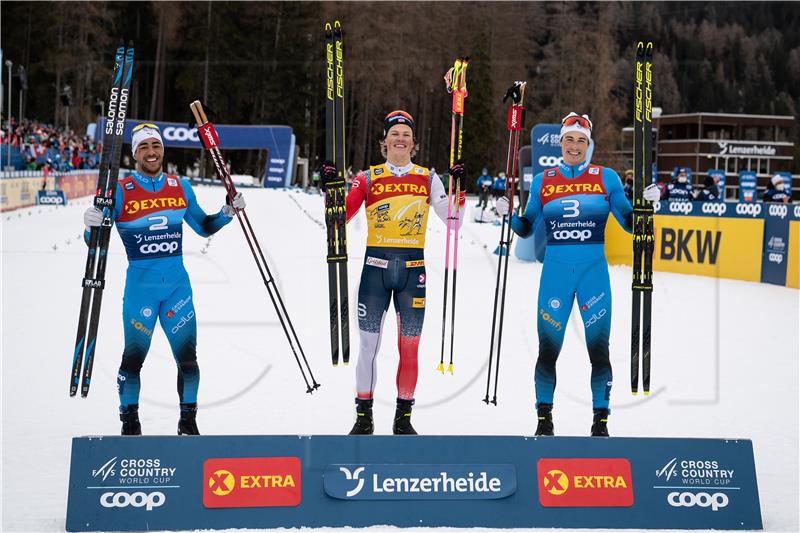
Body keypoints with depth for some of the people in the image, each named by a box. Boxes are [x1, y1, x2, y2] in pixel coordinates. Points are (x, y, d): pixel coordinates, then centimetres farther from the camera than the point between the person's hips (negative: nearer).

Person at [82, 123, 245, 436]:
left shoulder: (180, 187, 8)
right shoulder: (120, 192, -4)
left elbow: (203, 227, 19)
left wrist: (228, 213, 3)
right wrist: (92, 225, -25)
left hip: (177, 283, 3)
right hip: (140, 285, -3)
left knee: (188, 356, 1)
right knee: (134, 355, -1)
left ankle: (188, 421, 15)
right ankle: (130, 423, 14)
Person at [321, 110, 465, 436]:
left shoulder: (428, 179, 9)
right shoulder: (368, 178, 7)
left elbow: (452, 220, 5)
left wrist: (460, 188, -8)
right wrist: (330, 188, -12)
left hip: (413, 268, 1)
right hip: (376, 266, -1)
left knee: (409, 347, 3)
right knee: (368, 344, -1)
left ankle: (403, 418, 14)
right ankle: (364, 417, 8)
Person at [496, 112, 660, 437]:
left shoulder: (606, 178, 5)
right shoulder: (542, 181, 9)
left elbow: (628, 222, 8)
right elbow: (526, 228, 14)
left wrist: (646, 203, -9)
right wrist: (509, 214, -4)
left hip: (593, 271, -1)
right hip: (555, 271, 1)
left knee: (598, 349, -2)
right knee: (548, 348, 1)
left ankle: (600, 420, 7)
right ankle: (544, 418, 15)